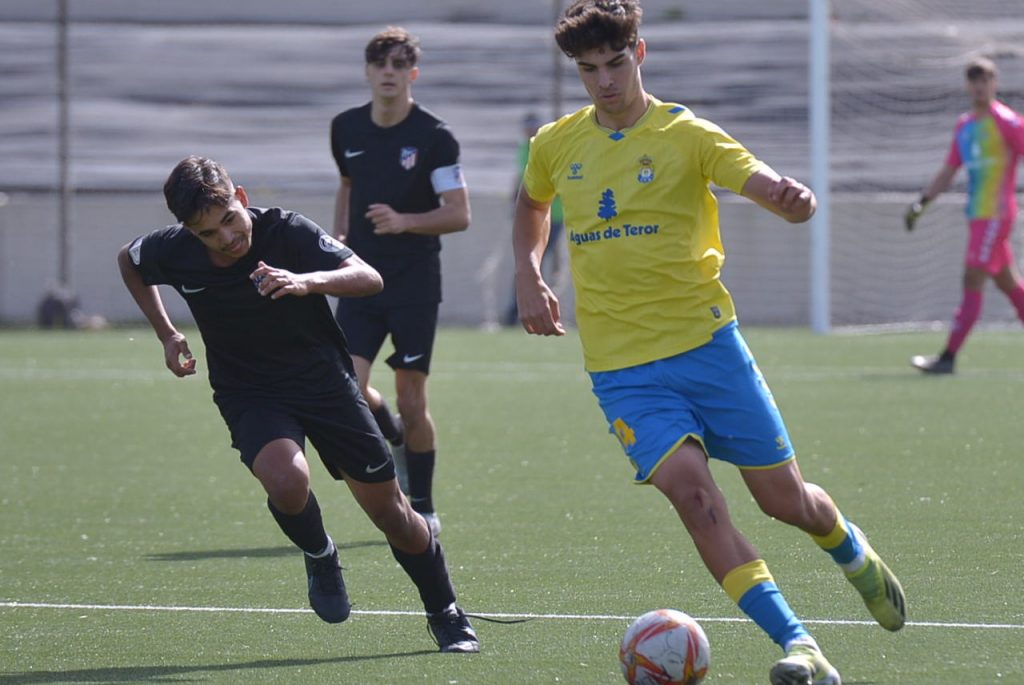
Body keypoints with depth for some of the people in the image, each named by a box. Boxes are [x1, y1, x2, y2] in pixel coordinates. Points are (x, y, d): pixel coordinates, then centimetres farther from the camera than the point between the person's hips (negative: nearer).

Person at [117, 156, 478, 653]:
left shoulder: (288, 232, -21)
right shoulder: (174, 252, -14)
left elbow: (369, 279, -27)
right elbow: (129, 261, 11)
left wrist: (308, 281, -45)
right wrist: (167, 335, 5)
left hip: (324, 379, 0)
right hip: (249, 395, 1)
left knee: (388, 510, 3)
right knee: (286, 482, -31)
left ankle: (446, 615, 26)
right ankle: (319, 557, 2)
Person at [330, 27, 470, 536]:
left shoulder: (434, 136, -9)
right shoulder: (346, 129, 5)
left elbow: (459, 214, -10)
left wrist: (404, 221, -24)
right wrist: (340, 235, 12)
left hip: (416, 282, -3)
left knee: (411, 398, 0)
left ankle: (423, 508, 15)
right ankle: (395, 436, 21)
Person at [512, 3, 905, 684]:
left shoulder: (685, 134, -5)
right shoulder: (555, 146, 6)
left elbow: (770, 188, -16)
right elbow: (532, 205, 28)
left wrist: (795, 197, -39)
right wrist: (529, 276, 12)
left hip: (706, 340, -1)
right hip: (621, 365, 1)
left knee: (785, 499, 5)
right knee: (690, 489, -21)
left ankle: (853, 551, 43)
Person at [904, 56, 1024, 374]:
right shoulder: (964, 125, 15)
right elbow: (948, 172, 21)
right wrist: (921, 202, 11)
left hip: (996, 213, -8)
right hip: (977, 214, 8)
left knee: (973, 282, -11)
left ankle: (948, 357, -14)